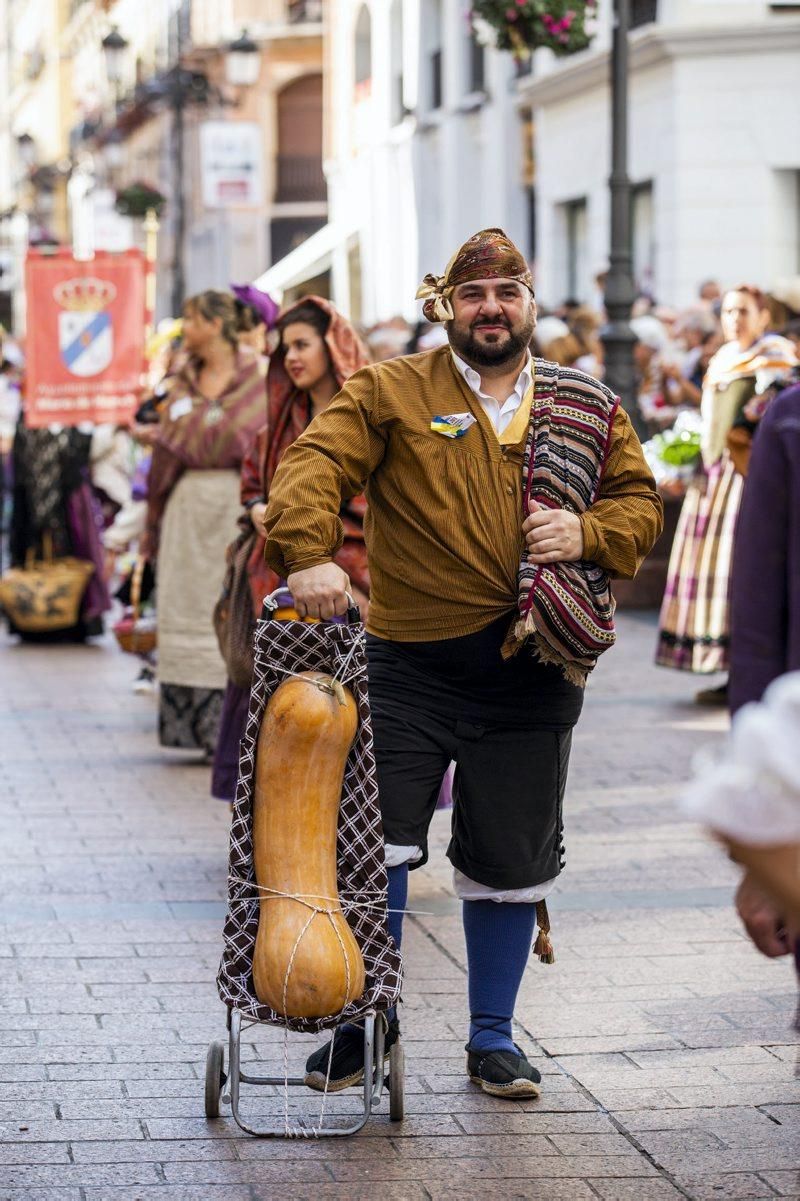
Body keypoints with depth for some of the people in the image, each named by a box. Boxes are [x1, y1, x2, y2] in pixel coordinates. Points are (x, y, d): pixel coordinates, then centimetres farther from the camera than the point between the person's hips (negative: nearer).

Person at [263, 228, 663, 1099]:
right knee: (374, 842, -2)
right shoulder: (390, 393, 2)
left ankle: (492, 1037, 25)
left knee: (511, 862, 10)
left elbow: (640, 504, 15)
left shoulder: (588, 407, 11)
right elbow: (313, 467, -10)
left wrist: (589, 533, -7)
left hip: (530, 676, 2)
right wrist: (309, 554, -29)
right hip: (407, 666, -2)